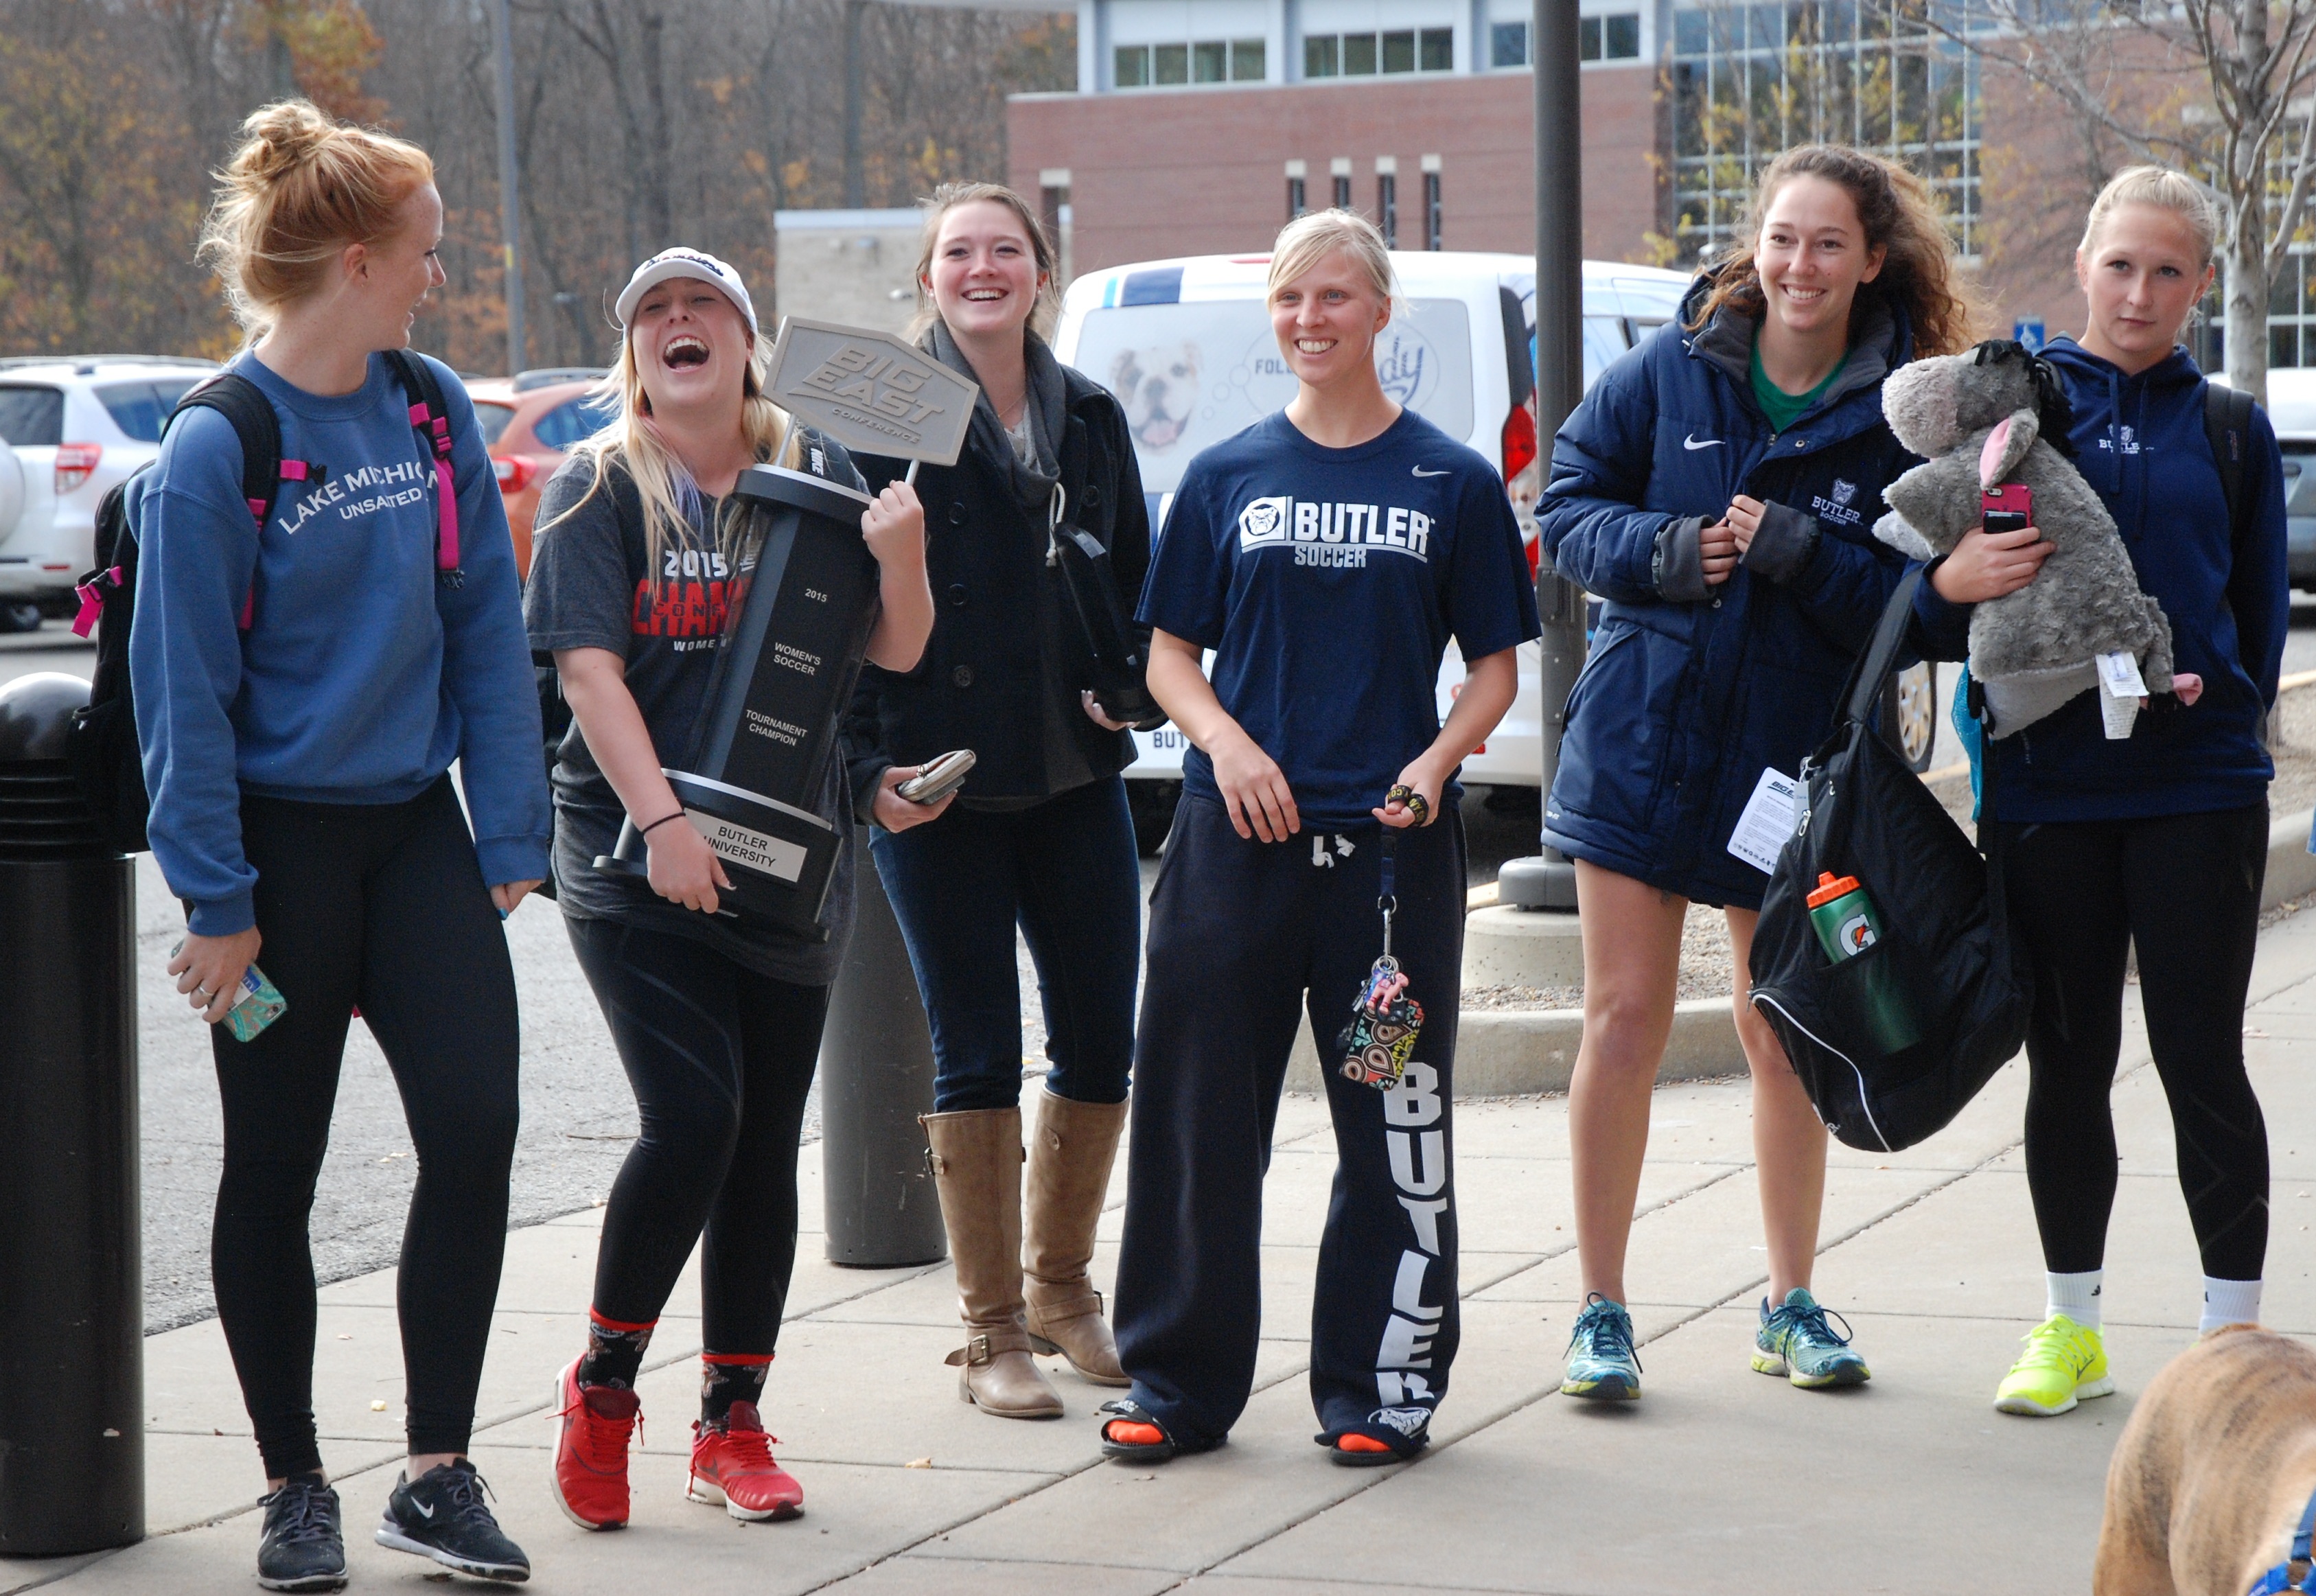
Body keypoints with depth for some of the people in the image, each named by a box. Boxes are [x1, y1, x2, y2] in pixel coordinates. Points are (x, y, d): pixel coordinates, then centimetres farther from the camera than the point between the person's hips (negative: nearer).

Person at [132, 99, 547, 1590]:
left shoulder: (434, 409, 2)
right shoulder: (217, 449, -14)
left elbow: (486, 623, 5)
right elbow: (185, 691, -13)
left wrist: (510, 832, 1)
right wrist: (217, 904, -13)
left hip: (416, 832, 5)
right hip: (281, 839, -4)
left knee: (475, 1131, -5)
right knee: (276, 1171, 6)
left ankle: (439, 1474, 4)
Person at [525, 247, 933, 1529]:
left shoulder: (817, 477, 8)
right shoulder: (600, 488, 0)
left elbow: (895, 653, 5)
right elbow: (589, 666, -9)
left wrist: (901, 551, -16)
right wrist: (662, 820, -20)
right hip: (637, 858, -4)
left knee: (766, 1145, 5)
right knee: (693, 1117, -17)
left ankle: (732, 1425, 14)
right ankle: (603, 1380, 4)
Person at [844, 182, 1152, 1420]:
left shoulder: (1091, 420, 11)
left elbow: (1137, 581, 19)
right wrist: (867, 763, -13)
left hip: (1076, 775, 4)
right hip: (935, 791, -4)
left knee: (1100, 1043, 6)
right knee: (976, 1054, 0)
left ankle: (1061, 1284, 26)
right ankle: (992, 1330, 10)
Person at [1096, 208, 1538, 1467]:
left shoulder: (1453, 483, 5)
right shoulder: (1227, 477, 8)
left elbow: (1494, 665, 7)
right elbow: (1169, 653, 10)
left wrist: (1437, 762, -11)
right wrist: (1226, 741, -10)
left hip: (1390, 841, -1)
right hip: (1234, 838, 1)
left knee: (1395, 1124, 1)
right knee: (1198, 1114, 3)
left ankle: (1381, 1387, 12)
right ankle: (1177, 1384, 14)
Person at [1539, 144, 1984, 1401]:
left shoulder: (1900, 418, -4)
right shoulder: (1671, 374, -1)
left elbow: (1909, 606, -7)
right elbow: (1568, 508, 2)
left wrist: (1802, 555, -23)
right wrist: (1664, 551, -16)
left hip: (1796, 762, 0)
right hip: (1641, 743, 0)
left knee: (1785, 1037, 9)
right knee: (1625, 1021, -1)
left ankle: (1792, 1306, 24)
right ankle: (1600, 1311, 8)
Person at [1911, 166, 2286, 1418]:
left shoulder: (2229, 431, 9)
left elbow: (2260, 613, 12)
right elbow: (1929, 609, 5)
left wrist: (2212, 697, -4)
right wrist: (1950, 586, -16)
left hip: (2197, 793, 0)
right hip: (2044, 786, 1)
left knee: (2200, 1056, -1)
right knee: (2066, 1061, 7)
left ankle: (2235, 1333, 6)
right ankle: (2071, 1326, 19)